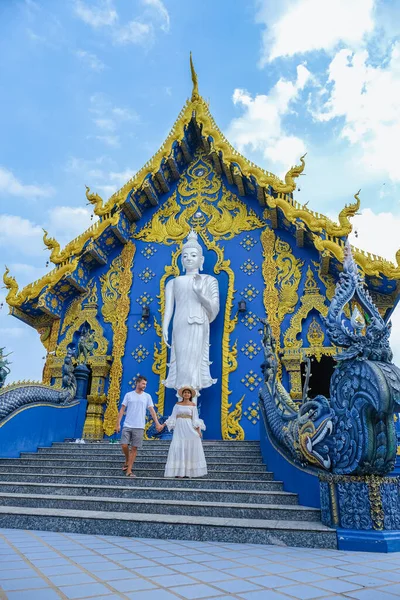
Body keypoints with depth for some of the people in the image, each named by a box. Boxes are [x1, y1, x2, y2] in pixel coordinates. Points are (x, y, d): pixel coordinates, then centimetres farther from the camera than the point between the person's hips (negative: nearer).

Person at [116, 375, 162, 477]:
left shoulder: (147, 396, 6)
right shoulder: (128, 395, 5)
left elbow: (152, 410, 2)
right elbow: (122, 410, 4)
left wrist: (157, 423, -8)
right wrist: (118, 423, -2)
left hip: (139, 427, 0)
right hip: (127, 426, 0)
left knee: (134, 448, 1)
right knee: (124, 445, -6)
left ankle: (129, 470, 9)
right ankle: (127, 461, 23)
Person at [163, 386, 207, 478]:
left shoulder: (193, 405, 5)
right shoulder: (177, 404, 8)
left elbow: (195, 419, 1)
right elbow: (172, 418, 7)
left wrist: (198, 430, -10)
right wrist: (163, 425, -2)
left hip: (189, 428, -1)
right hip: (179, 429, 1)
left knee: (189, 449, -3)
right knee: (178, 449, -6)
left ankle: (188, 471, 5)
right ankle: (178, 472, -3)